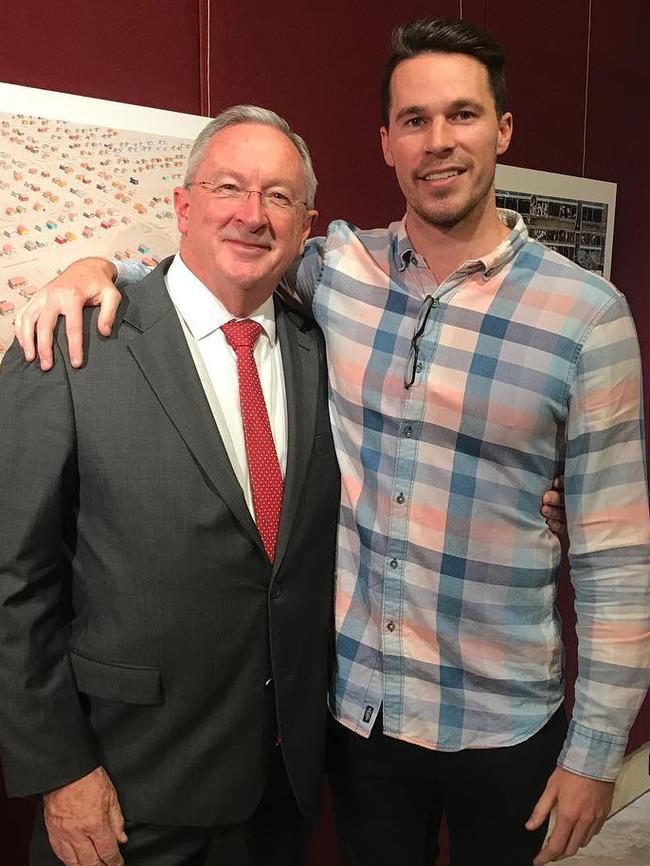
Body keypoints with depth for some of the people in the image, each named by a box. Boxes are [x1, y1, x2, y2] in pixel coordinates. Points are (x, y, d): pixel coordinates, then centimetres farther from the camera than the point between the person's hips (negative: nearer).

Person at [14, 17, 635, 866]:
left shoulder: (587, 313, -11)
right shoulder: (337, 267, -4)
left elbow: (615, 551, -9)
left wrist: (597, 749, -6)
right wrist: (98, 267, -10)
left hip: (504, 726, -1)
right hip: (357, 703, 2)